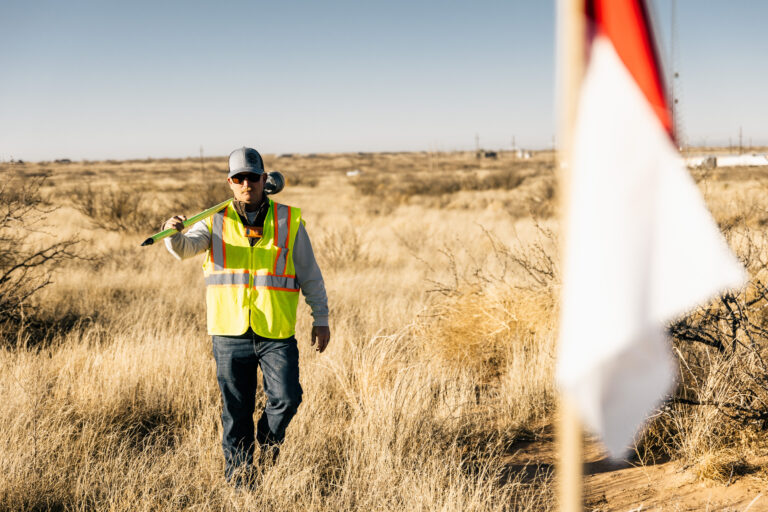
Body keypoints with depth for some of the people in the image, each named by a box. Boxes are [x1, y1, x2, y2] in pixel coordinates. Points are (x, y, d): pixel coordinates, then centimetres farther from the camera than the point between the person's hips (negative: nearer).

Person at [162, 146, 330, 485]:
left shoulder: (289, 221, 6)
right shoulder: (216, 222, 7)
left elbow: (310, 275, 10)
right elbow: (186, 247, -10)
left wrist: (321, 319, 8)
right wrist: (174, 232, -33)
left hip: (277, 333, 0)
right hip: (231, 332, 1)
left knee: (286, 397, -10)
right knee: (236, 409, 6)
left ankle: (270, 438, 23)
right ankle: (238, 475, 21)